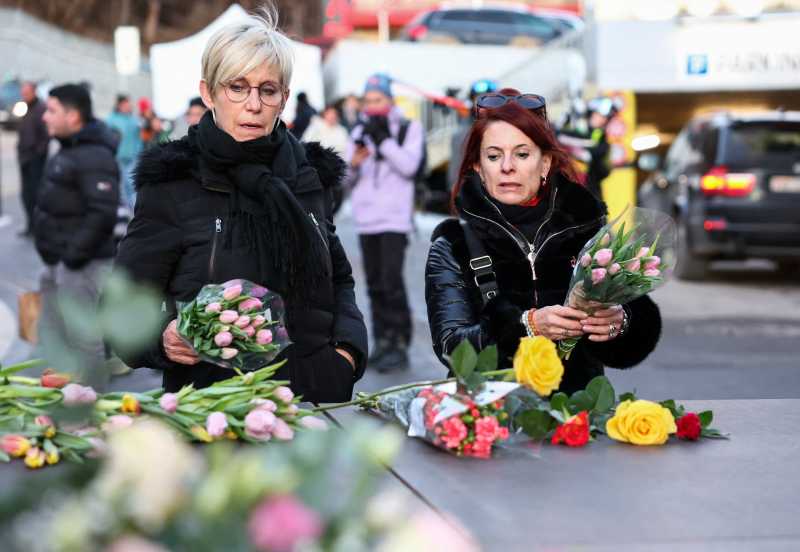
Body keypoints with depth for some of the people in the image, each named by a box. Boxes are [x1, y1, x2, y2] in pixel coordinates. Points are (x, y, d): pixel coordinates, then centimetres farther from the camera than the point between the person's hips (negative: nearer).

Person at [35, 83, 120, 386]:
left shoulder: (94, 157, -18)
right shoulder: (69, 151, 15)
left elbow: (103, 214, -26)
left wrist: (75, 255, -23)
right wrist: (53, 255, 17)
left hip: (80, 265, -11)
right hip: (59, 263, 11)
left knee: (82, 337, -5)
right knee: (53, 336, 19)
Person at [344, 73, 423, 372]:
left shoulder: (409, 128, 3)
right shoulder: (360, 132, 15)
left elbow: (408, 165, -11)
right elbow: (348, 180, 14)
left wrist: (383, 139, -15)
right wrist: (354, 163, -6)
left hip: (395, 218, -5)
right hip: (366, 218, 5)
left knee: (391, 282, -13)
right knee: (374, 283, 6)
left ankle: (399, 344, -9)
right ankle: (382, 340, 13)